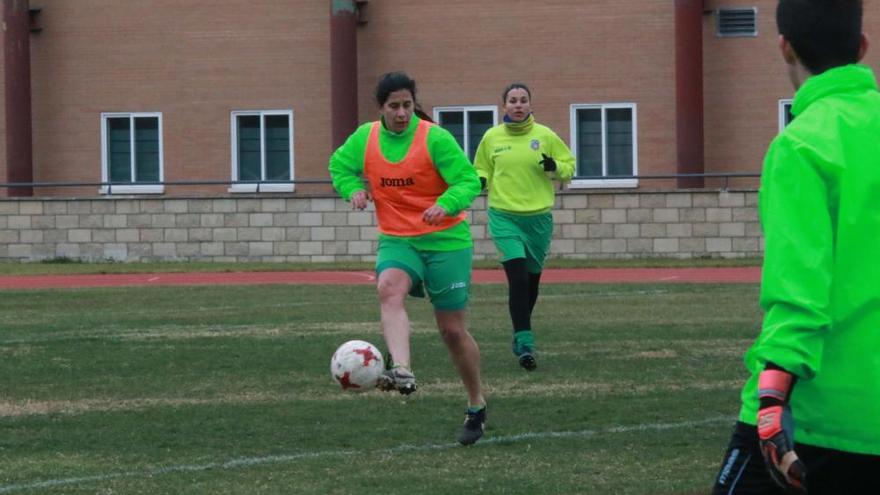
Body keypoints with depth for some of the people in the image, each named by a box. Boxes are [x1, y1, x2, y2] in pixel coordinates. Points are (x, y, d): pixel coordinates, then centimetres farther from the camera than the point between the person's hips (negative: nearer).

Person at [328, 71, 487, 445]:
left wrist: (447, 204, -36)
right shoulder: (365, 138, 0)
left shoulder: (435, 139, -13)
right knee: (389, 288, -32)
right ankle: (402, 372, -49)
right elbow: (339, 166, 18)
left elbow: (469, 180, -16)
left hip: (446, 241, -3)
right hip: (397, 241, 3)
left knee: (452, 329, 3)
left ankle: (476, 407, 23)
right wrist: (354, 188, -3)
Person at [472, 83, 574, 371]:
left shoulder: (545, 136, 2)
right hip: (504, 216, -2)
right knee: (518, 277, -17)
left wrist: (555, 168, -13)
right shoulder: (491, 137, 3)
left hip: (538, 217, 2)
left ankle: (521, 338, 33)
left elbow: (569, 165, 9)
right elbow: (481, 170, 16)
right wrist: (479, 181, -6)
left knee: (532, 279, 12)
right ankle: (525, 345, -18)